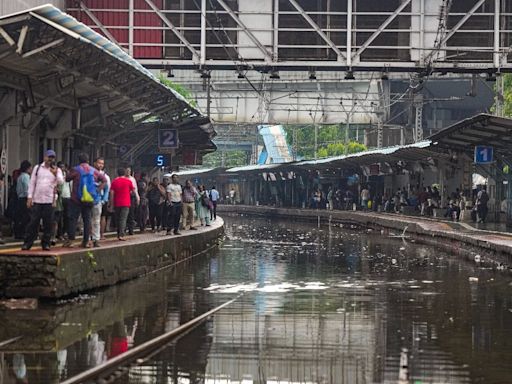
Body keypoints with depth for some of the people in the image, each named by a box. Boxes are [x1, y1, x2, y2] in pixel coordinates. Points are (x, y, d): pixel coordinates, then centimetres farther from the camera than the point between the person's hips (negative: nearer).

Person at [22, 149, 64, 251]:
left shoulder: (57, 170, 8)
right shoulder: (37, 168, 9)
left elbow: (60, 182, -6)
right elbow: (32, 183, 8)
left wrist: (55, 173, -18)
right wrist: (29, 197, 1)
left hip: (49, 201, 0)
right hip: (36, 200, 0)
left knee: (48, 223, 0)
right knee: (33, 222, -1)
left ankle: (46, 243, 9)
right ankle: (27, 243, 3)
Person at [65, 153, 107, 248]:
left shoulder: (75, 170, -6)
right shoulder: (94, 171, 8)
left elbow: (67, 178, 4)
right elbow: (104, 180, 13)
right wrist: (98, 190, 10)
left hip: (76, 200, -4)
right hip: (90, 200, 4)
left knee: (73, 219, -1)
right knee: (87, 220, 8)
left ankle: (70, 239, -7)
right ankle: (86, 241, 7)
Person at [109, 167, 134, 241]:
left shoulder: (114, 181, 2)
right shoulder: (128, 181, -3)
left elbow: (112, 193, -1)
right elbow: (132, 190, 10)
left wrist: (111, 204, 3)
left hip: (116, 203, 3)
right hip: (125, 203, -3)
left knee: (117, 219, 14)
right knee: (123, 219, -8)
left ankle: (118, 234, 19)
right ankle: (121, 235, -21)